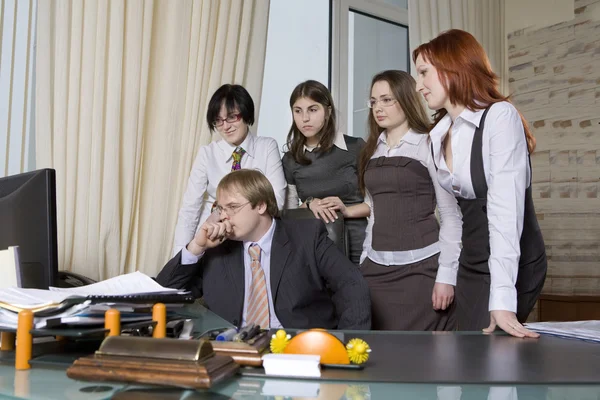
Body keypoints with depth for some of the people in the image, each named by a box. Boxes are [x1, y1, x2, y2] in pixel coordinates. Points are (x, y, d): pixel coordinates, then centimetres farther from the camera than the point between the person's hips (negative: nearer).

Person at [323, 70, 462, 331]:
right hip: (376, 268, 5)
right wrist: (364, 260, 11)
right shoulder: (372, 151, 13)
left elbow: (451, 214, -6)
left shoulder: (429, 145, -3)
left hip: (421, 266, -5)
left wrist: (447, 275, -12)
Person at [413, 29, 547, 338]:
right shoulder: (439, 135, 7)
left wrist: (502, 300, -30)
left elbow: (505, 209, -25)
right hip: (470, 263, 6)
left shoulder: (500, 116, -16)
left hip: (511, 263, -6)